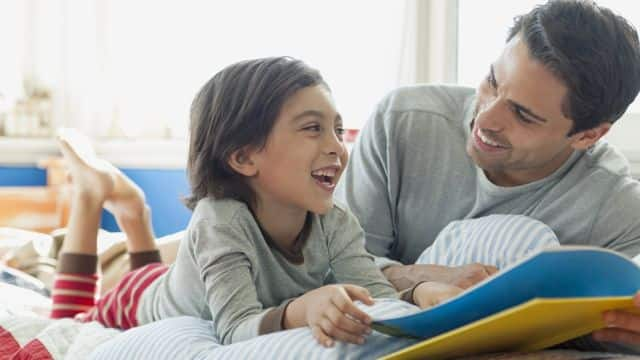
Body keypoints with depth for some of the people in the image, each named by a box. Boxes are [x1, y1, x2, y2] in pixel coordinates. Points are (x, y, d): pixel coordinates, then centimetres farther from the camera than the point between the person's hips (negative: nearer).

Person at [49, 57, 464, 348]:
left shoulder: (336, 225, -31)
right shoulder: (219, 221, -45)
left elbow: (379, 300, -42)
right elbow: (236, 329, -55)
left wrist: (421, 294, -65)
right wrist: (302, 309, -75)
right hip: (143, 299, -5)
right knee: (67, 330, 26)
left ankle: (131, 206, 42)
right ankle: (92, 193, 29)